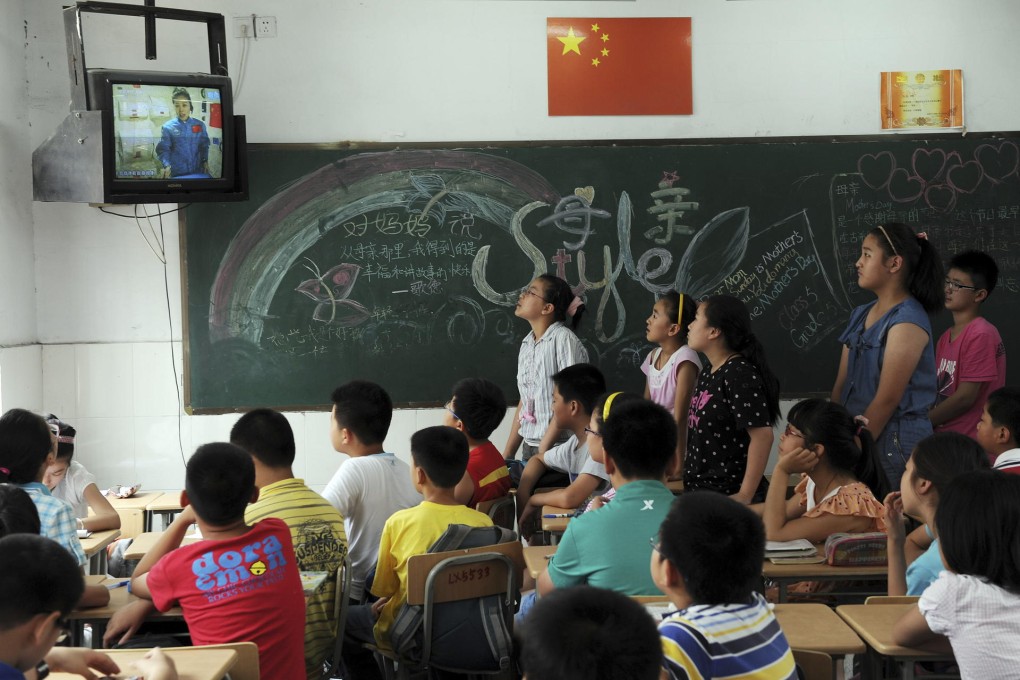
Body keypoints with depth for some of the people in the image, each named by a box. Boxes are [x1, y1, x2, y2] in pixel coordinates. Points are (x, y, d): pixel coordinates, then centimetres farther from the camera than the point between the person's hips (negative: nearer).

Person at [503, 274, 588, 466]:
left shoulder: (564, 339, -12)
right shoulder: (527, 344, 10)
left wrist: (543, 450, -18)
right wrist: (508, 454, 11)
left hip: (557, 447, -6)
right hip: (529, 445, 6)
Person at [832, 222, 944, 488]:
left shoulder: (907, 321, -14)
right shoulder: (860, 315, 10)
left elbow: (887, 399, -16)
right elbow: (842, 384, 9)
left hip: (896, 442, -7)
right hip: (859, 434, 7)